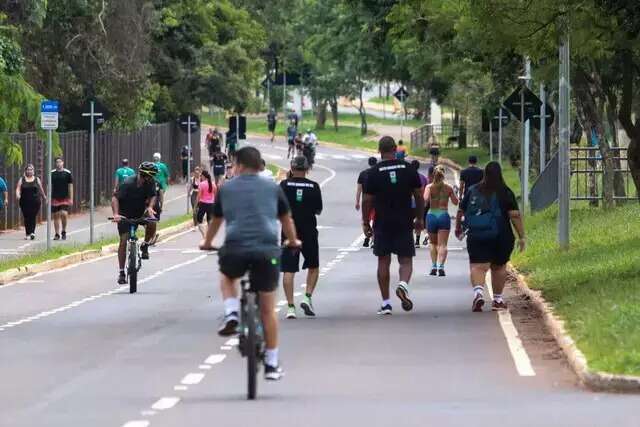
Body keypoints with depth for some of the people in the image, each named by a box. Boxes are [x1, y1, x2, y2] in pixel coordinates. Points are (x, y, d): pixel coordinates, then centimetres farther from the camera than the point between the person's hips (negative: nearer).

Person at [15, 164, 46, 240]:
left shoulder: (37, 180, 9)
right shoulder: (22, 180, 8)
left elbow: (41, 190, 14)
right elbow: (18, 189, -1)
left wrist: (44, 198, 20)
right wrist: (17, 194, -21)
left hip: (35, 202, -1)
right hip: (25, 202, 1)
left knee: (33, 217, -12)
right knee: (26, 218, 2)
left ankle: (32, 232, -17)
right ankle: (27, 233, 9)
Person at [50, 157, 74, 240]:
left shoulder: (67, 173, 2)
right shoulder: (52, 174, 6)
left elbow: (70, 186, 4)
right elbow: (49, 186, 9)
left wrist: (71, 199, -1)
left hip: (65, 198, -2)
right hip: (55, 198, 2)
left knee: (64, 214, -16)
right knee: (56, 216, 3)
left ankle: (64, 231, 4)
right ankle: (57, 234, 10)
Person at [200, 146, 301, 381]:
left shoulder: (226, 189, 11)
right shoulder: (272, 188, 12)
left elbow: (216, 221, 24)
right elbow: (286, 219, 25)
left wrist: (206, 243, 44)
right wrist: (293, 241, 45)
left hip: (235, 249, 0)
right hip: (267, 251, 0)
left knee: (227, 276, 35)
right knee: (268, 309, 11)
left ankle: (231, 315, 9)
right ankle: (271, 364, 15)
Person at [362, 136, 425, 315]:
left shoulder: (374, 172, -5)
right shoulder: (408, 169, 0)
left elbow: (367, 201, -3)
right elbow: (419, 197, 5)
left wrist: (365, 223, 8)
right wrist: (419, 219, 16)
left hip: (382, 224, 0)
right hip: (404, 223, 1)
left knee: (383, 261, 8)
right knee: (406, 260, 7)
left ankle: (386, 303, 8)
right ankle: (403, 285, -24)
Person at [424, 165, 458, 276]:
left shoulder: (429, 187, -4)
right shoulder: (448, 187, 0)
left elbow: (425, 199, -20)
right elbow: (455, 202, 8)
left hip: (432, 215, 0)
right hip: (444, 215, 0)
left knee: (433, 243, 18)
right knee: (442, 244, -5)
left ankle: (434, 266, 11)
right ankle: (440, 266, -22)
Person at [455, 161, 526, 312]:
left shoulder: (473, 191, 7)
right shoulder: (505, 193, -2)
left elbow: (460, 212, 14)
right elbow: (515, 215, -9)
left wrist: (458, 228, 31)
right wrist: (522, 236, -5)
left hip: (476, 236, 1)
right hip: (501, 237, -1)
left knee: (478, 266, -7)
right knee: (499, 267, 15)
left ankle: (478, 292, -33)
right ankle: (497, 300, 22)